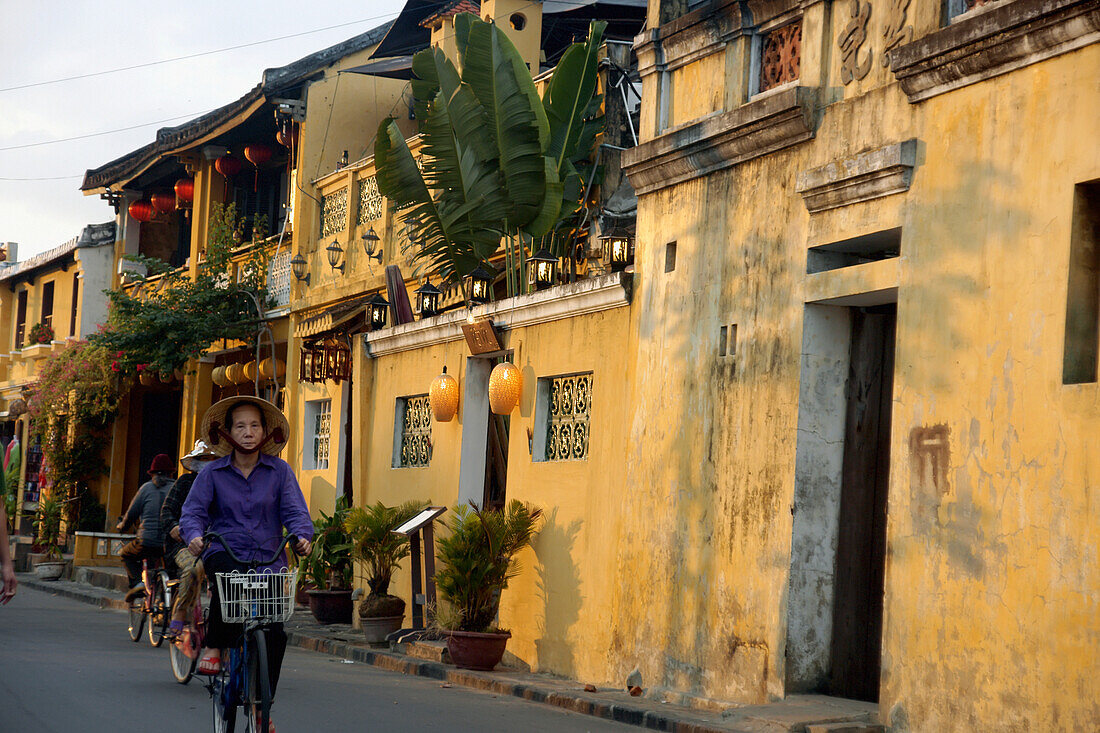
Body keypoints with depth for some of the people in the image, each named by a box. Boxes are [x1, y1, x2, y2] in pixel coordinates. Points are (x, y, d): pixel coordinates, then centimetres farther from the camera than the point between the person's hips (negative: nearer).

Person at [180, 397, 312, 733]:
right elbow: (193, 511, -1)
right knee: (229, 576, -39)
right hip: (224, 552, -1)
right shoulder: (213, 473, 4)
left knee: (274, 632, -7)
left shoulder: (279, 471, 5)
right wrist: (194, 535, -23)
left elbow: (295, 510, -2)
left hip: (268, 557, 1)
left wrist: (302, 535, -23)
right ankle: (214, 648, -20)